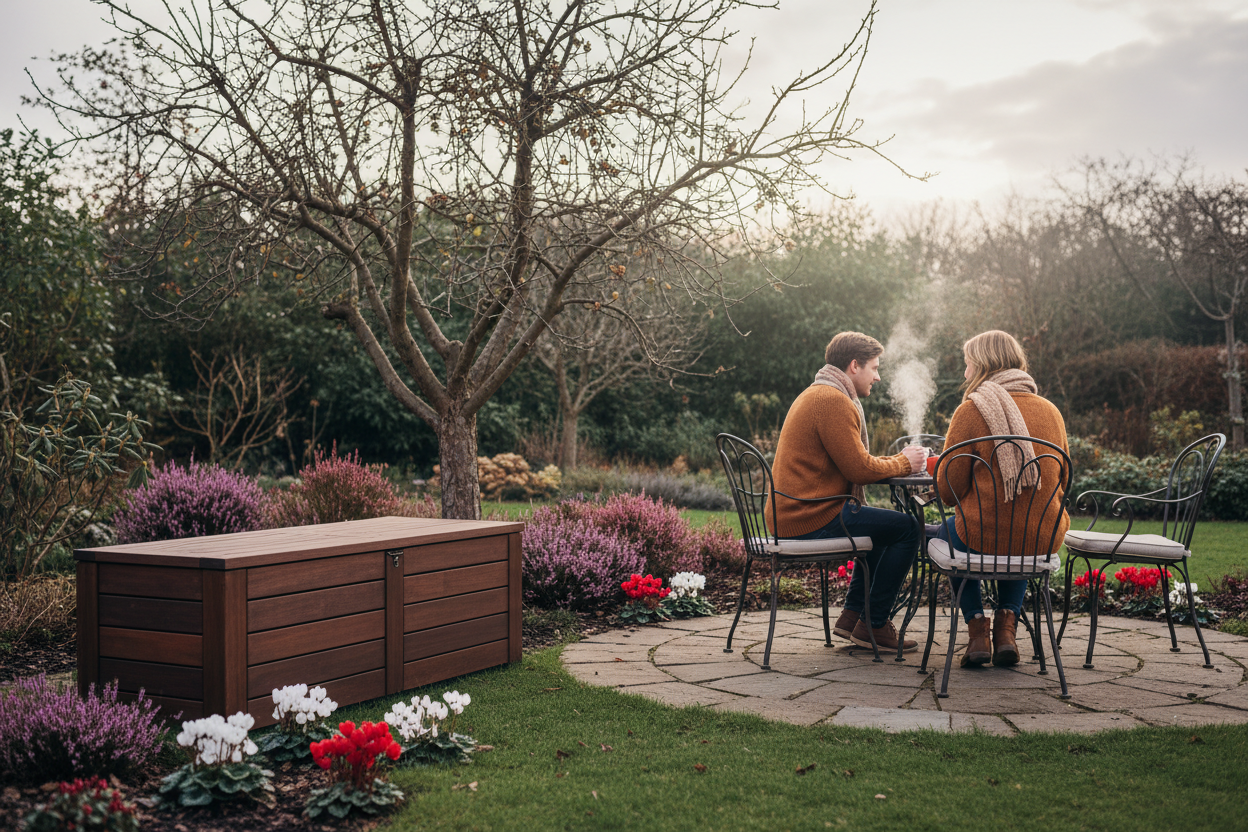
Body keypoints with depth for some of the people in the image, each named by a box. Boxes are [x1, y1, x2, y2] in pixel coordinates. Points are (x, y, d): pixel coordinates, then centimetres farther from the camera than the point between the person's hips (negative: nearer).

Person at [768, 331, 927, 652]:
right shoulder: (832, 400, -15)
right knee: (906, 527, -6)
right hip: (813, 518, -11)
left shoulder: (817, 395, 20)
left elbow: (852, 463, 23)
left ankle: (852, 614, 23)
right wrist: (903, 464, -1)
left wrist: (898, 460, 11)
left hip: (790, 516, 11)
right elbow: (859, 469, -18)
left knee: (886, 524, 26)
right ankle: (873, 625, 1)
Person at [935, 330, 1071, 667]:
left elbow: (949, 492, -8)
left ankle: (977, 629, 18)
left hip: (983, 538, -4)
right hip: (1043, 540, 4)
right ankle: (1006, 626, 22)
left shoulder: (971, 411, -10)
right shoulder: (1050, 410, 5)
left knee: (948, 531, 32)